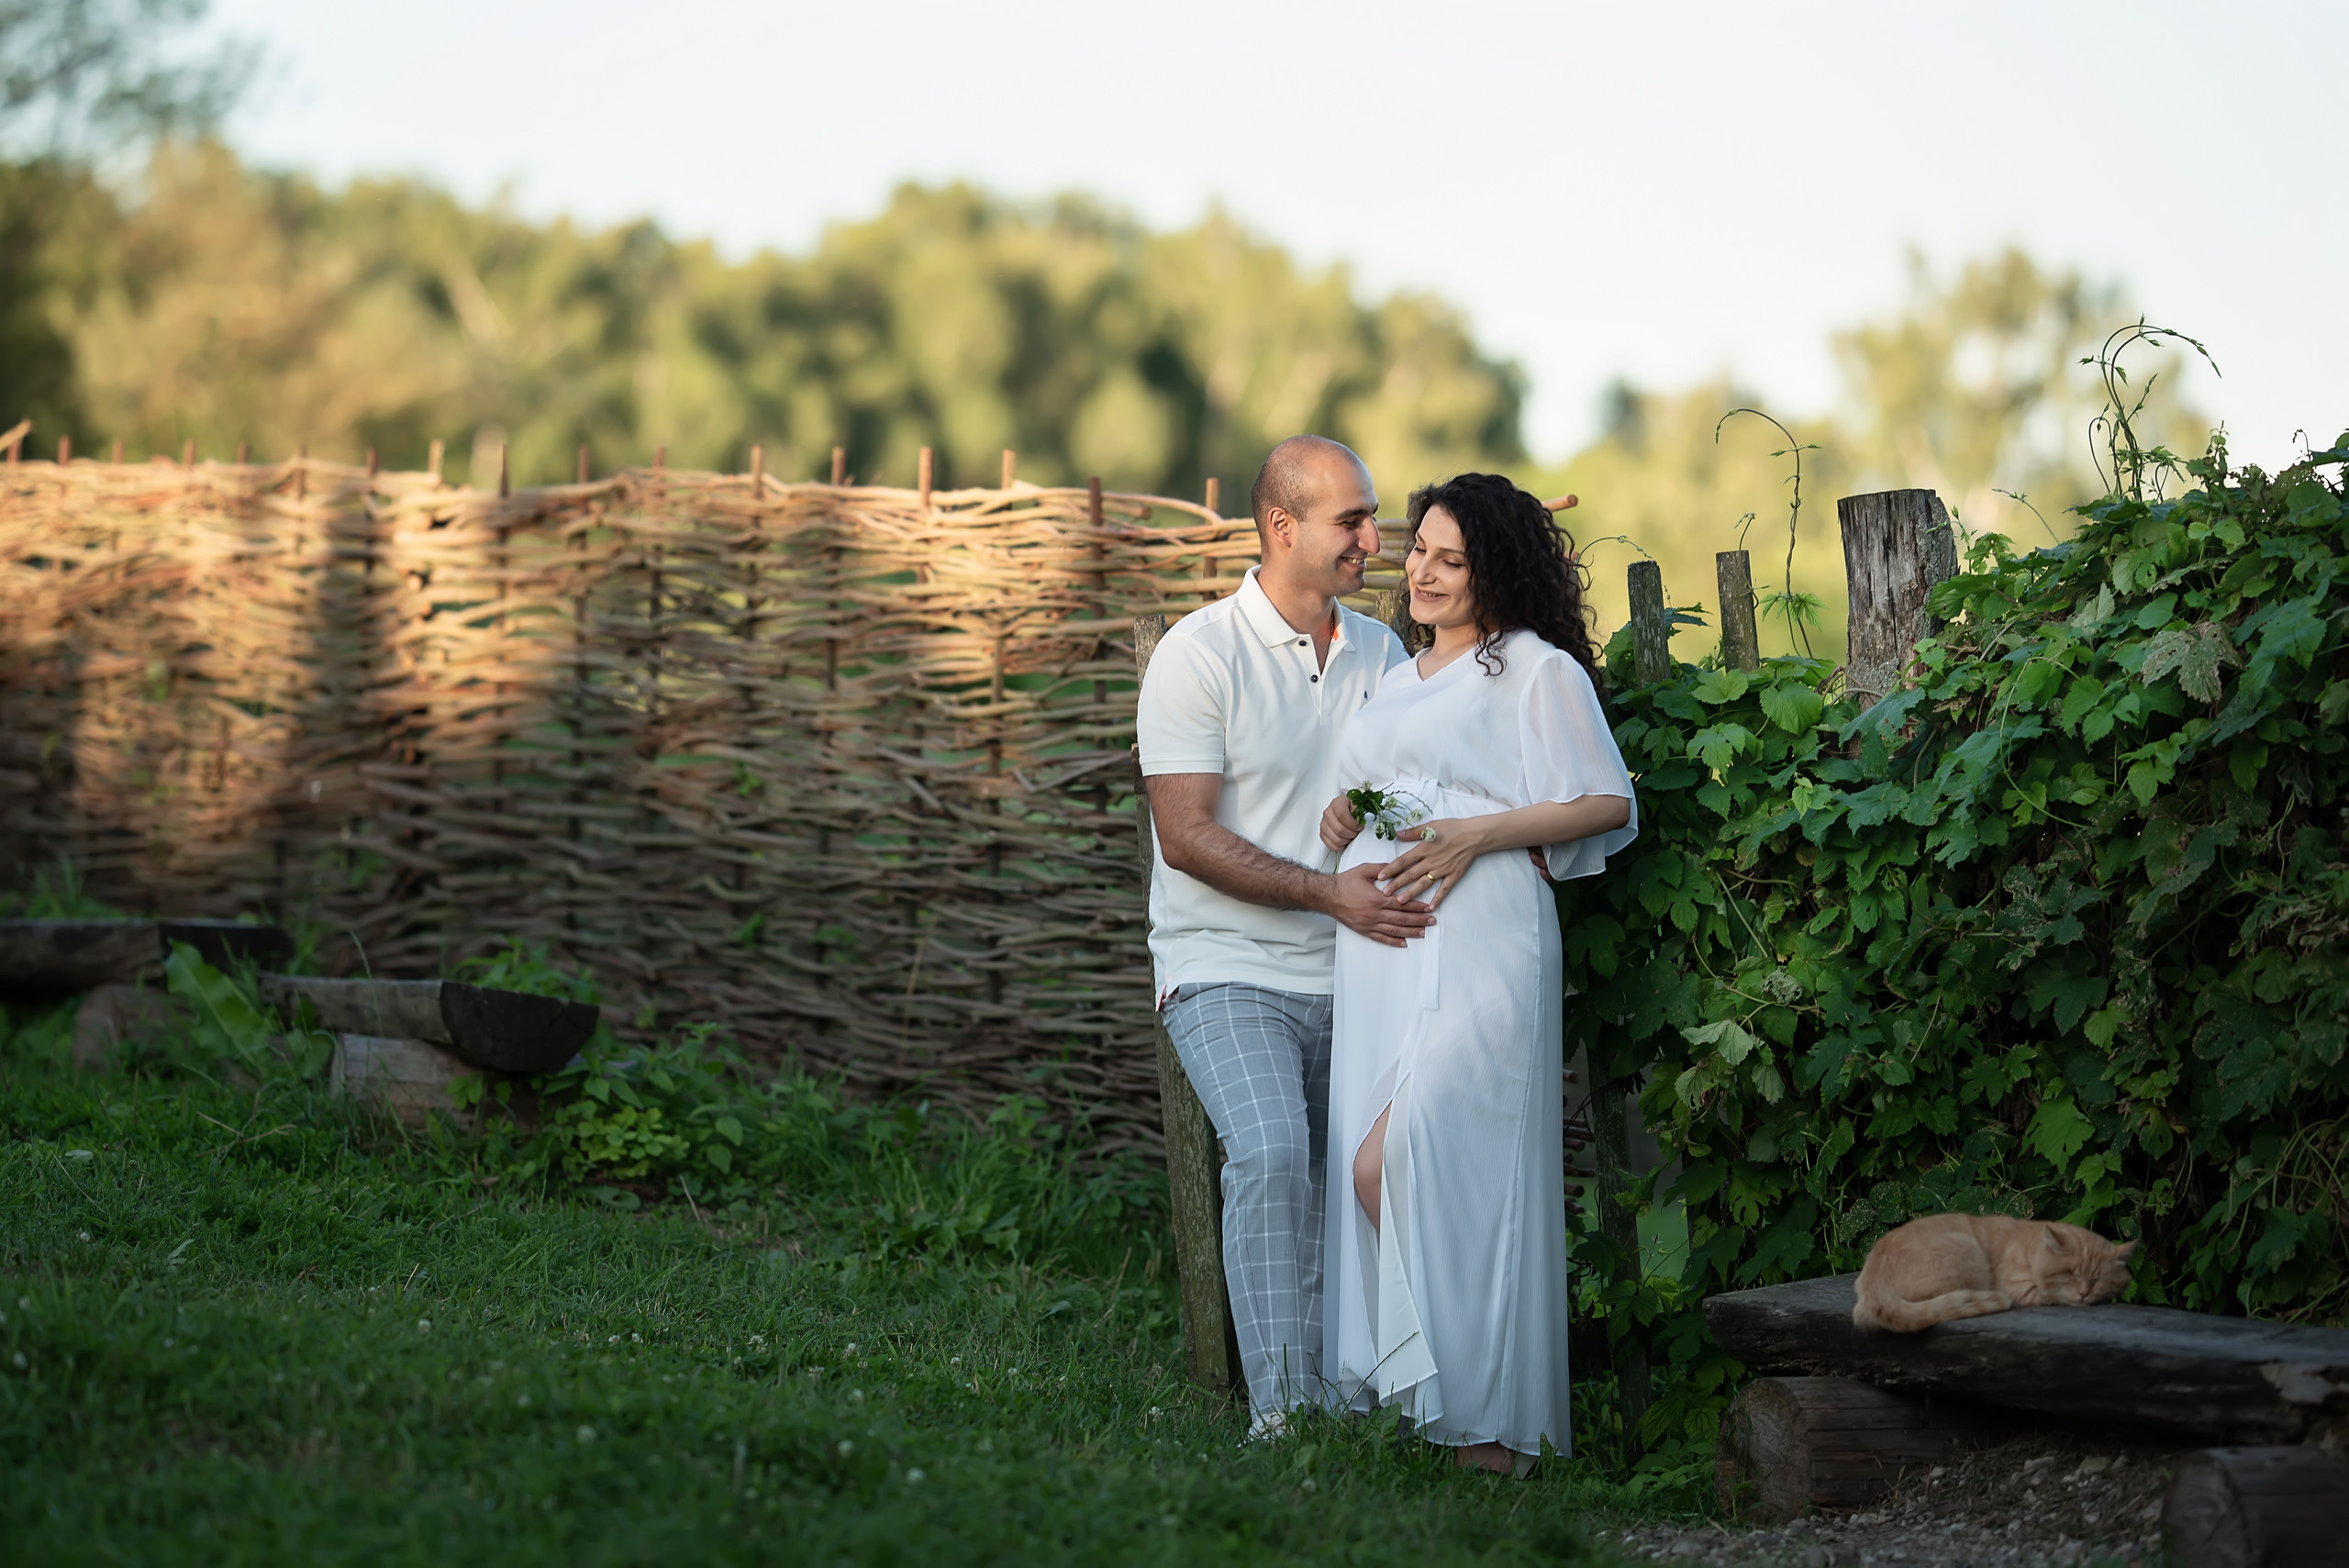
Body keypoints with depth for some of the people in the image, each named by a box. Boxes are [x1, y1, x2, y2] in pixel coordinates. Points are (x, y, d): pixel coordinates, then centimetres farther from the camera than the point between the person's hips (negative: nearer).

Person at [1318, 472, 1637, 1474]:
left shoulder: (1537, 668, 3)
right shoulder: (1396, 679, 25)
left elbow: (1610, 805, -2)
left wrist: (1477, 835, -11)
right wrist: (1340, 821, 14)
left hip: (1478, 940, -8)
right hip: (1378, 949, 8)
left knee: (1394, 1164, -20)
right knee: (1374, 1173, -3)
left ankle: (1482, 1418, -13)